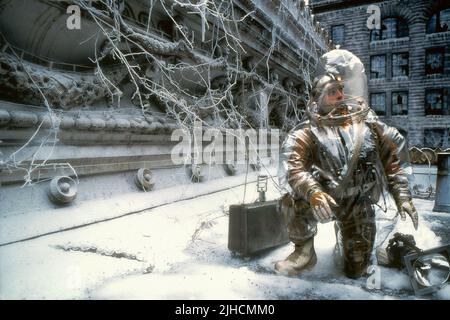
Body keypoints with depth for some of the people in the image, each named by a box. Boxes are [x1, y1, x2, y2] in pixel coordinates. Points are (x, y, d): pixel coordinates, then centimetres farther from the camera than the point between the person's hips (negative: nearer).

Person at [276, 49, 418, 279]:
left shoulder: (367, 122, -5)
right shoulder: (308, 130, -14)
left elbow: (394, 157, 2)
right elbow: (291, 164, -28)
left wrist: (403, 197, -5)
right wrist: (313, 192, -46)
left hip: (358, 202, 2)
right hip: (324, 199, -2)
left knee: (356, 270, 4)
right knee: (293, 200, -34)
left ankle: (344, 240, 39)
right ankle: (304, 251, -7)